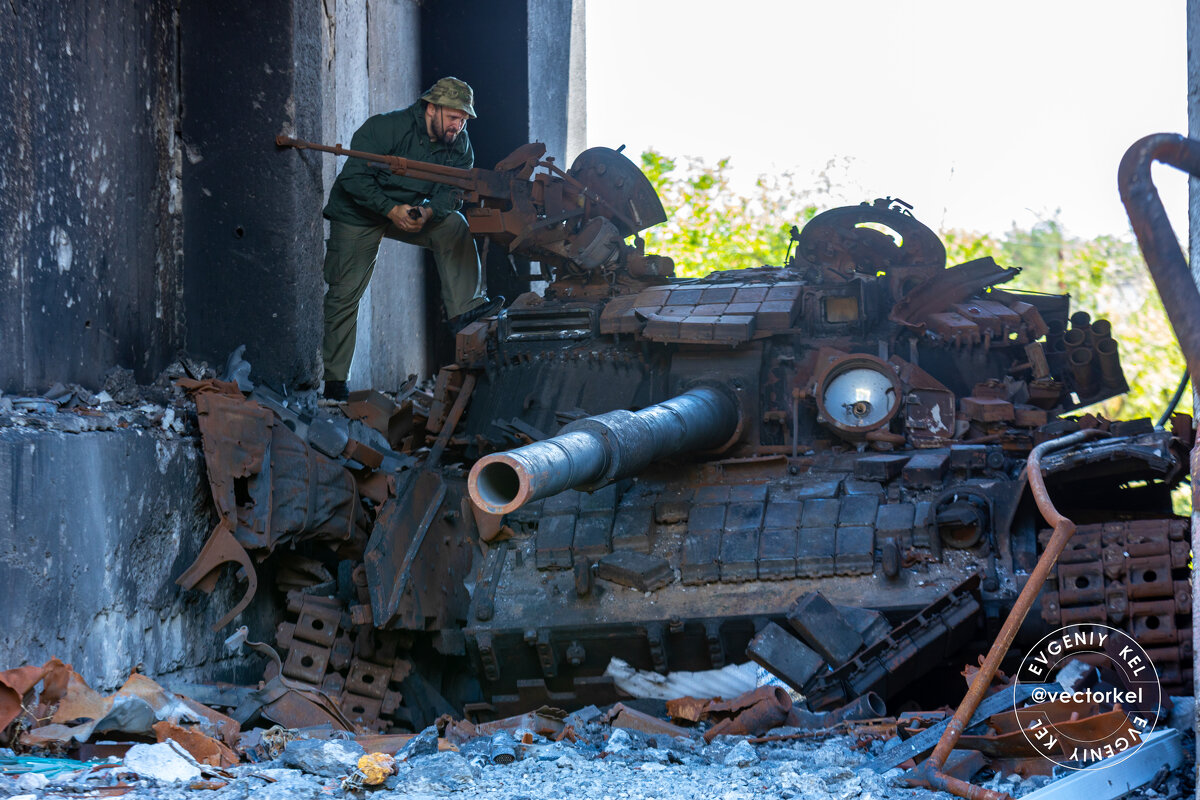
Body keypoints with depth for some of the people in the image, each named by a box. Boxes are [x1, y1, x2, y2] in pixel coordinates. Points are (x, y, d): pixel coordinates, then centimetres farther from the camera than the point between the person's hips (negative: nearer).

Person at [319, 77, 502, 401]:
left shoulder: (459, 145, -8)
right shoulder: (385, 128, -25)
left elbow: (452, 192, -11)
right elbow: (354, 177, -26)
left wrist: (427, 212, -33)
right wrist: (392, 210, -33)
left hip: (409, 210, 5)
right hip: (357, 215, -5)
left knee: (454, 226, -19)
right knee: (345, 294, -8)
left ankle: (464, 308, -21)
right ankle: (334, 380, -1)